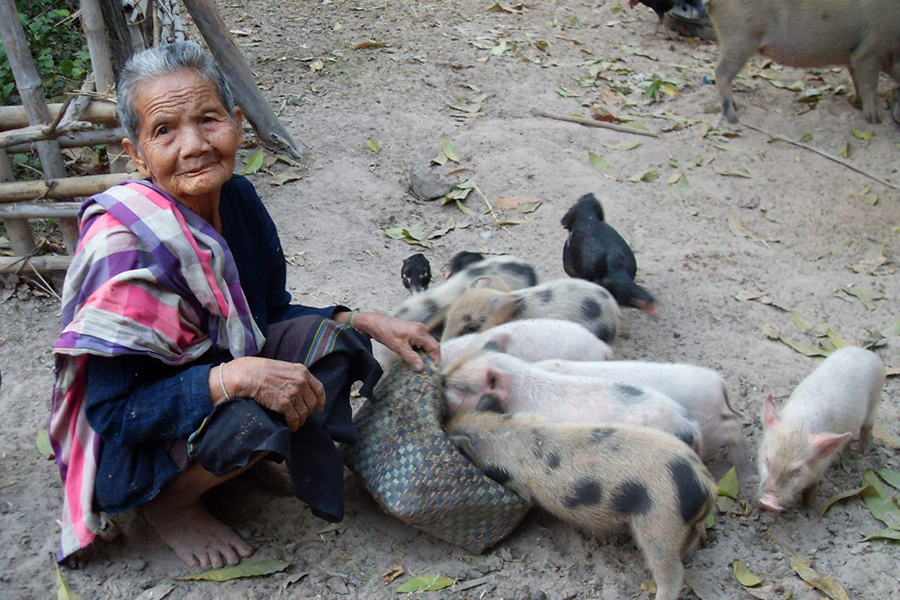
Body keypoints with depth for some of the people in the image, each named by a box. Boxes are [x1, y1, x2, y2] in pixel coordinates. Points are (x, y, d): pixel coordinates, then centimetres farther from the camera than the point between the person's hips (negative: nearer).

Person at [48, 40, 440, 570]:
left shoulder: (236, 198, -8)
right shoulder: (127, 243, -29)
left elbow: (273, 314, 6)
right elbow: (113, 412, -27)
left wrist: (366, 323, -7)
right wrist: (237, 376, -38)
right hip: (128, 447, -6)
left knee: (330, 338, -12)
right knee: (244, 419, -34)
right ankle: (167, 505, -3)